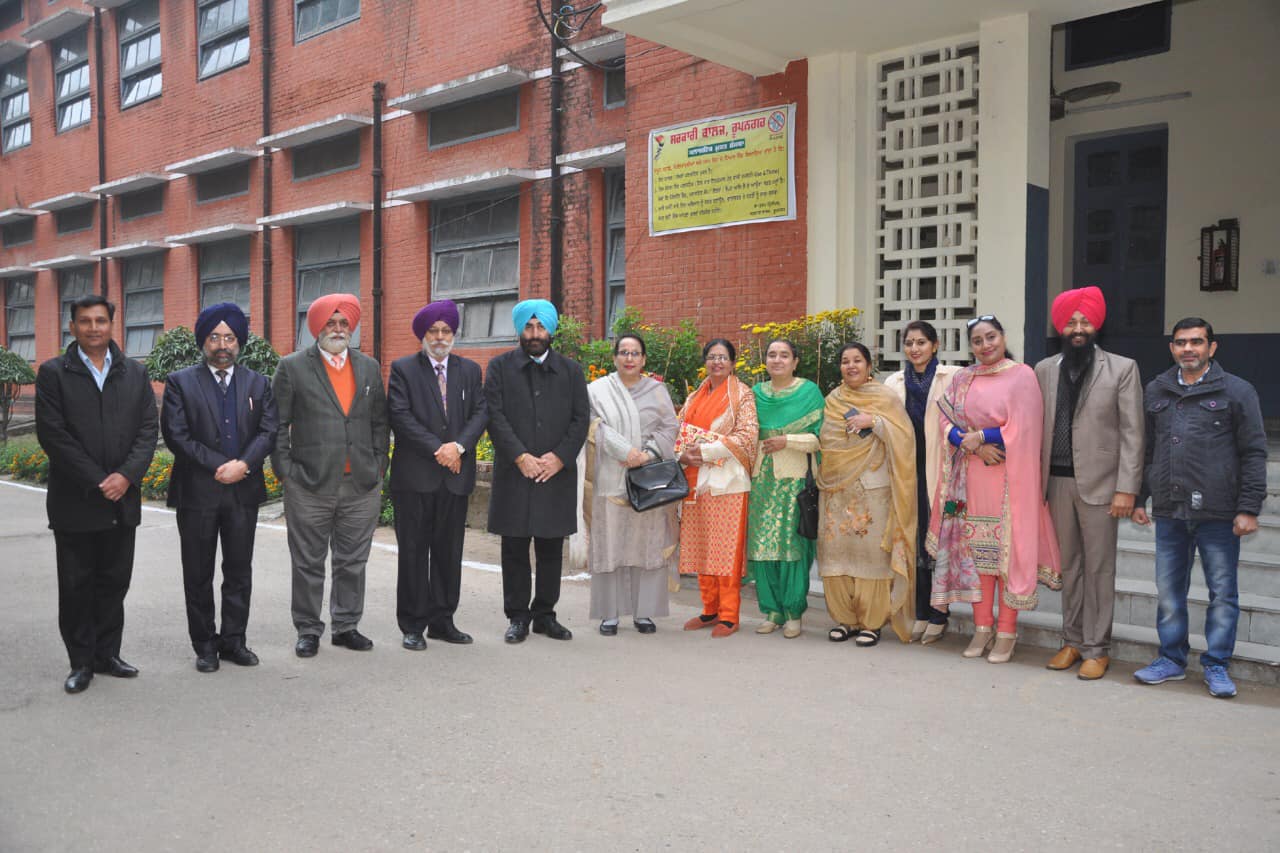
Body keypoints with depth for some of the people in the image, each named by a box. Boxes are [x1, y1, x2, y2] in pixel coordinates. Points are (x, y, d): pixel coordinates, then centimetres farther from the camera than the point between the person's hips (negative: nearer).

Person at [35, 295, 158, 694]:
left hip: (123, 499, 3)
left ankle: (107, 653, 22)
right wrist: (96, 482, -14)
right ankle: (82, 661, 16)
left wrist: (126, 476, -11)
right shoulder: (53, 373, -1)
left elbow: (148, 430, 3)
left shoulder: (135, 373, 8)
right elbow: (53, 435, -8)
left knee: (115, 582, 10)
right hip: (75, 503, -3)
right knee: (76, 586, 5)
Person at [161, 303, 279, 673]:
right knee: (198, 574, 6)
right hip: (197, 491, -2)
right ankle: (205, 645, 17)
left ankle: (233, 641, 19)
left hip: (244, 490, 2)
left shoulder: (258, 383, 10)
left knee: (239, 572, 8)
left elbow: (269, 430, 1)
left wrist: (244, 464, -15)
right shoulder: (180, 382, 2)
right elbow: (176, 434, -7)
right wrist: (218, 466, -14)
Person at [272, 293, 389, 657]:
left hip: (362, 486, 3)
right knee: (308, 563, 6)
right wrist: (285, 470, -5)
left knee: (352, 562, 11)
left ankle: (346, 626, 24)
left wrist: (378, 466, 7)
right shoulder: (293, 367, 0)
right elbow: (277, 424, 0)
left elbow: (380, 422, 14)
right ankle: (308, 631, 19)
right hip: (309, 486, -3)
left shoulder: (369, 367, 11)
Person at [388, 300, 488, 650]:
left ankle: (442, 621, 19)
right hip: (415, 476, -3)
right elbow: (400, 415, -8)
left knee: (449, 551, 9)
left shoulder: (470, 370, 12)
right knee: (413, 551, 2)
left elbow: (480, 413, 4)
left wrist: (459, 445, -13)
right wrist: (437, 448, -15)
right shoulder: (403, 369, 2)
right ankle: (413, 625, 10)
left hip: (456, 476, 3)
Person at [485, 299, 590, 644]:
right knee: (515, 549, 3)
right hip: (514, 474, -1)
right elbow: (495, 416, -4)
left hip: (557, 473, 2)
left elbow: (581, 418, 4)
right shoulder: (500, 367, 5)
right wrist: (521, 456, -14)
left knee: (552, 549, 8)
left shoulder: (571, 370, 10)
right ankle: (517, 617, 13)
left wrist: (559, 457, -10)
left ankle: (545, 614, 19)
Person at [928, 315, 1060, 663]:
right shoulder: (963, 380, 11)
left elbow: (1021, 429, -10)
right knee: (975, 546, 6)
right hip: (971, 477, 4)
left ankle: (1006, 631, 7)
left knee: (1008, 547, -2)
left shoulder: (1022, 375, -3)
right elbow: (946, 421, 3)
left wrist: (979, 436, -10)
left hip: (1008, 476, -4)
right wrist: (975, 446, -12)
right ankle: (982, 626, 15)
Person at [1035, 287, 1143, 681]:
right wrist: (1037, 482, 4)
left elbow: (1132, 433, -4)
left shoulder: (1122, 368, 0)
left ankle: (1097, 649, 13)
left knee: (1099, 568, 2)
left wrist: (1126, 488, -10)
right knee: (1069, 565, 12)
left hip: (1099, 484, -3)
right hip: (1058, 482, 3)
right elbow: (1038, 428, 9)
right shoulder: (1044, 369, 10)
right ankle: (1072, 641, 23)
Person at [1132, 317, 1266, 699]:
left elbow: (1254, 453, -3)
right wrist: (1139, 499, 11)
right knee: (1169, 590, 10)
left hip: (1219, 514, -3)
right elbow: (1144, 450, 15)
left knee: (1223, 593, 5)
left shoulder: (1237, 391, -1)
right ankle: (1172, 659, 23)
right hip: (1169, 512, 3)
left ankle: (1216, 665, 18)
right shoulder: (1155, 392, 10)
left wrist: (1249, 509, -8)